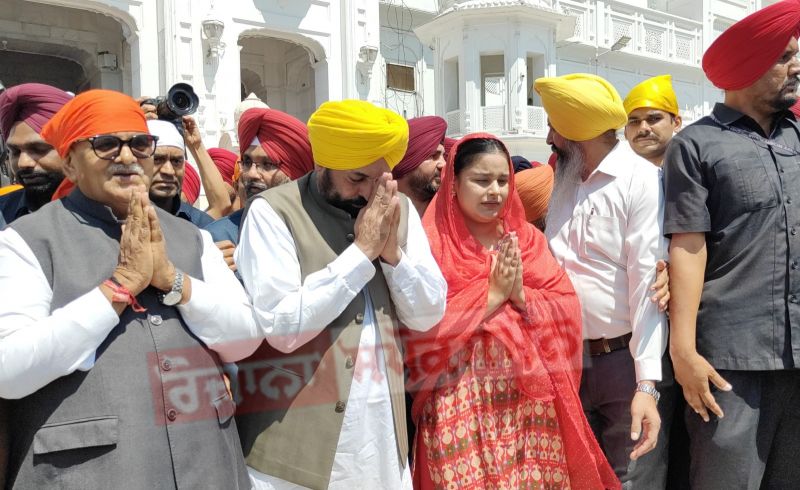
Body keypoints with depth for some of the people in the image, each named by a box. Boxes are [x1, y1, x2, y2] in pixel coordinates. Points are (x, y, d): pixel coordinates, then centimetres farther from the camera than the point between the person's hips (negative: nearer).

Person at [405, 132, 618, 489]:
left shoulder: (527, 238, 9)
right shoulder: (433, 245, -5)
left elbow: (567, 311, 3)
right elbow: (424, 332, -15)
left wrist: (521, 295, -14)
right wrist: (493, 294, -13)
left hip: (531, 401, 4)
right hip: (459, 405, -3)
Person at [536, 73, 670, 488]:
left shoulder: (642, 180, -11)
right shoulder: (564, 182, 11)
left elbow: (648, 284, -18)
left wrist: (647, 385, -22)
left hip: (625, 361, -6)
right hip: (568, 360, 6)